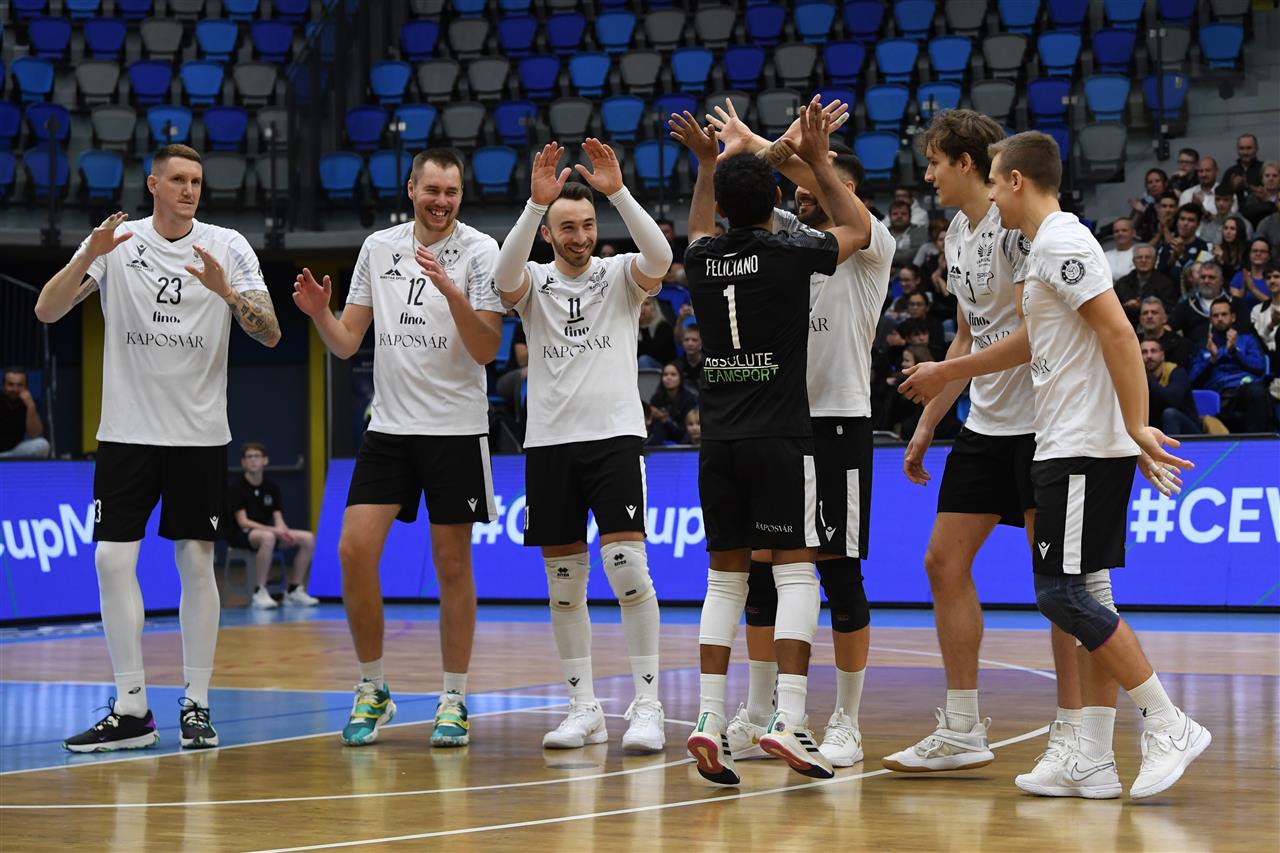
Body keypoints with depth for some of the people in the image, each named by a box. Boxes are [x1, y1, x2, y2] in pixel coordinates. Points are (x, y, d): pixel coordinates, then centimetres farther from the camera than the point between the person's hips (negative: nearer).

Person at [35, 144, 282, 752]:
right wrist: (89, 256, -24)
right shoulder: (115, 241, 0)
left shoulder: (228, 247, 0)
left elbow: (270, 335, -5)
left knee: (196, 562, 2)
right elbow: (47, 311, -8)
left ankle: (196, 704, 9)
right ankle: (131, 708, 1)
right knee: (112, 559, -5)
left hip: (201, 432, 0)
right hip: (127, 428, 0)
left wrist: (225, 291, -23)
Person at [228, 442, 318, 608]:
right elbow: (243, 522, -17)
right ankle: (259, 593, -33)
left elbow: (278, 519, 4)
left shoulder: (271, 486, 8)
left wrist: (285, 532, -21)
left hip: (268, 531, 7)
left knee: (308, 538, -9)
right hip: (241, 535, -7)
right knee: (268, 537, -40)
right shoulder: (237, 487, -9)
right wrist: (274, 530, -26)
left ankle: (294, 590, -1)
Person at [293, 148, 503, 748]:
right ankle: (372, 690, 8)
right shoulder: (378, 248, 7)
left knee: (452, 565, 2)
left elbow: (487, 349, -13)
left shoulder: (479, 250, -5)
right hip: (389, 426, 3)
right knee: (355, 548, -7)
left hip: (456, 428, -3)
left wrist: (450, 290, -27)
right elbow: (347, 343, 11)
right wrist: (319, 313, -9)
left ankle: (453, 700, 12)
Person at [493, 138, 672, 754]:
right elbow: (504, 275, -17)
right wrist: (535, 203, -28)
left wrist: (618, 192, -25)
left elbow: (660, 257, -17)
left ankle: (647, 705, -9)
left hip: (615, 433, -2)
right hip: (549, 441, 2)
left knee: (628, 567, -13)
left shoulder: (620, 276, 5)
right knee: (564, 582, 5)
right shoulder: (533, 283, 7)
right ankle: (584, 710, 13)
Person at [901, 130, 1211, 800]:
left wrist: (1137, 426, -26)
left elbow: (1117, 331, -21)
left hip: (1083, 451, -10)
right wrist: (946, 372, 42)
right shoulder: (1050, 246, 20)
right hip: (1073, 448, 10)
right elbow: (1029, 343, 33)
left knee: (1063, 592, -11)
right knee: (1085, 595, 7)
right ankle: (1091, 761, 7)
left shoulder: (1060, 243, -12)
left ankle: (1169, 725, -10)